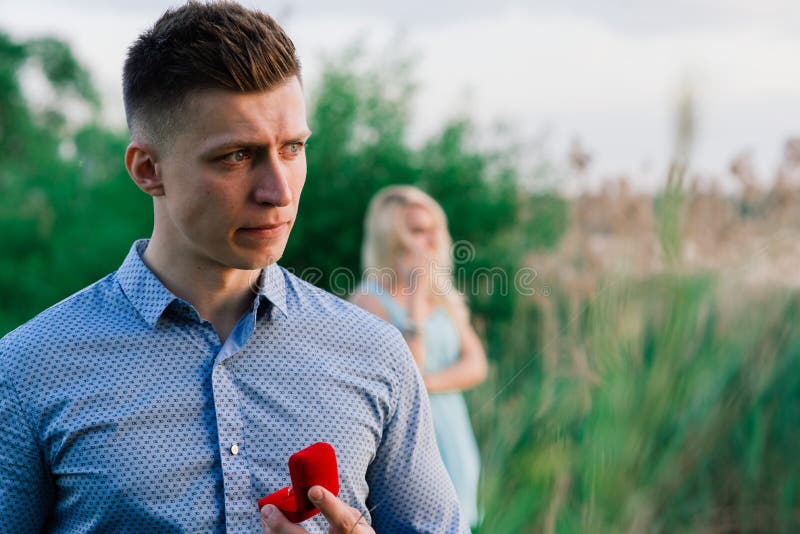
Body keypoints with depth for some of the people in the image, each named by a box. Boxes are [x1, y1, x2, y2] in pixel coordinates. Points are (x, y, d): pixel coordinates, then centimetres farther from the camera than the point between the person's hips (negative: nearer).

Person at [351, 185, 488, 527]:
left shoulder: (445, 298, 11)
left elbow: (475, 365, 4)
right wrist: (415, 298, -20)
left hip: (451, 444, 7)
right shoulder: (369, 301, -10)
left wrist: (427, 382, -15)